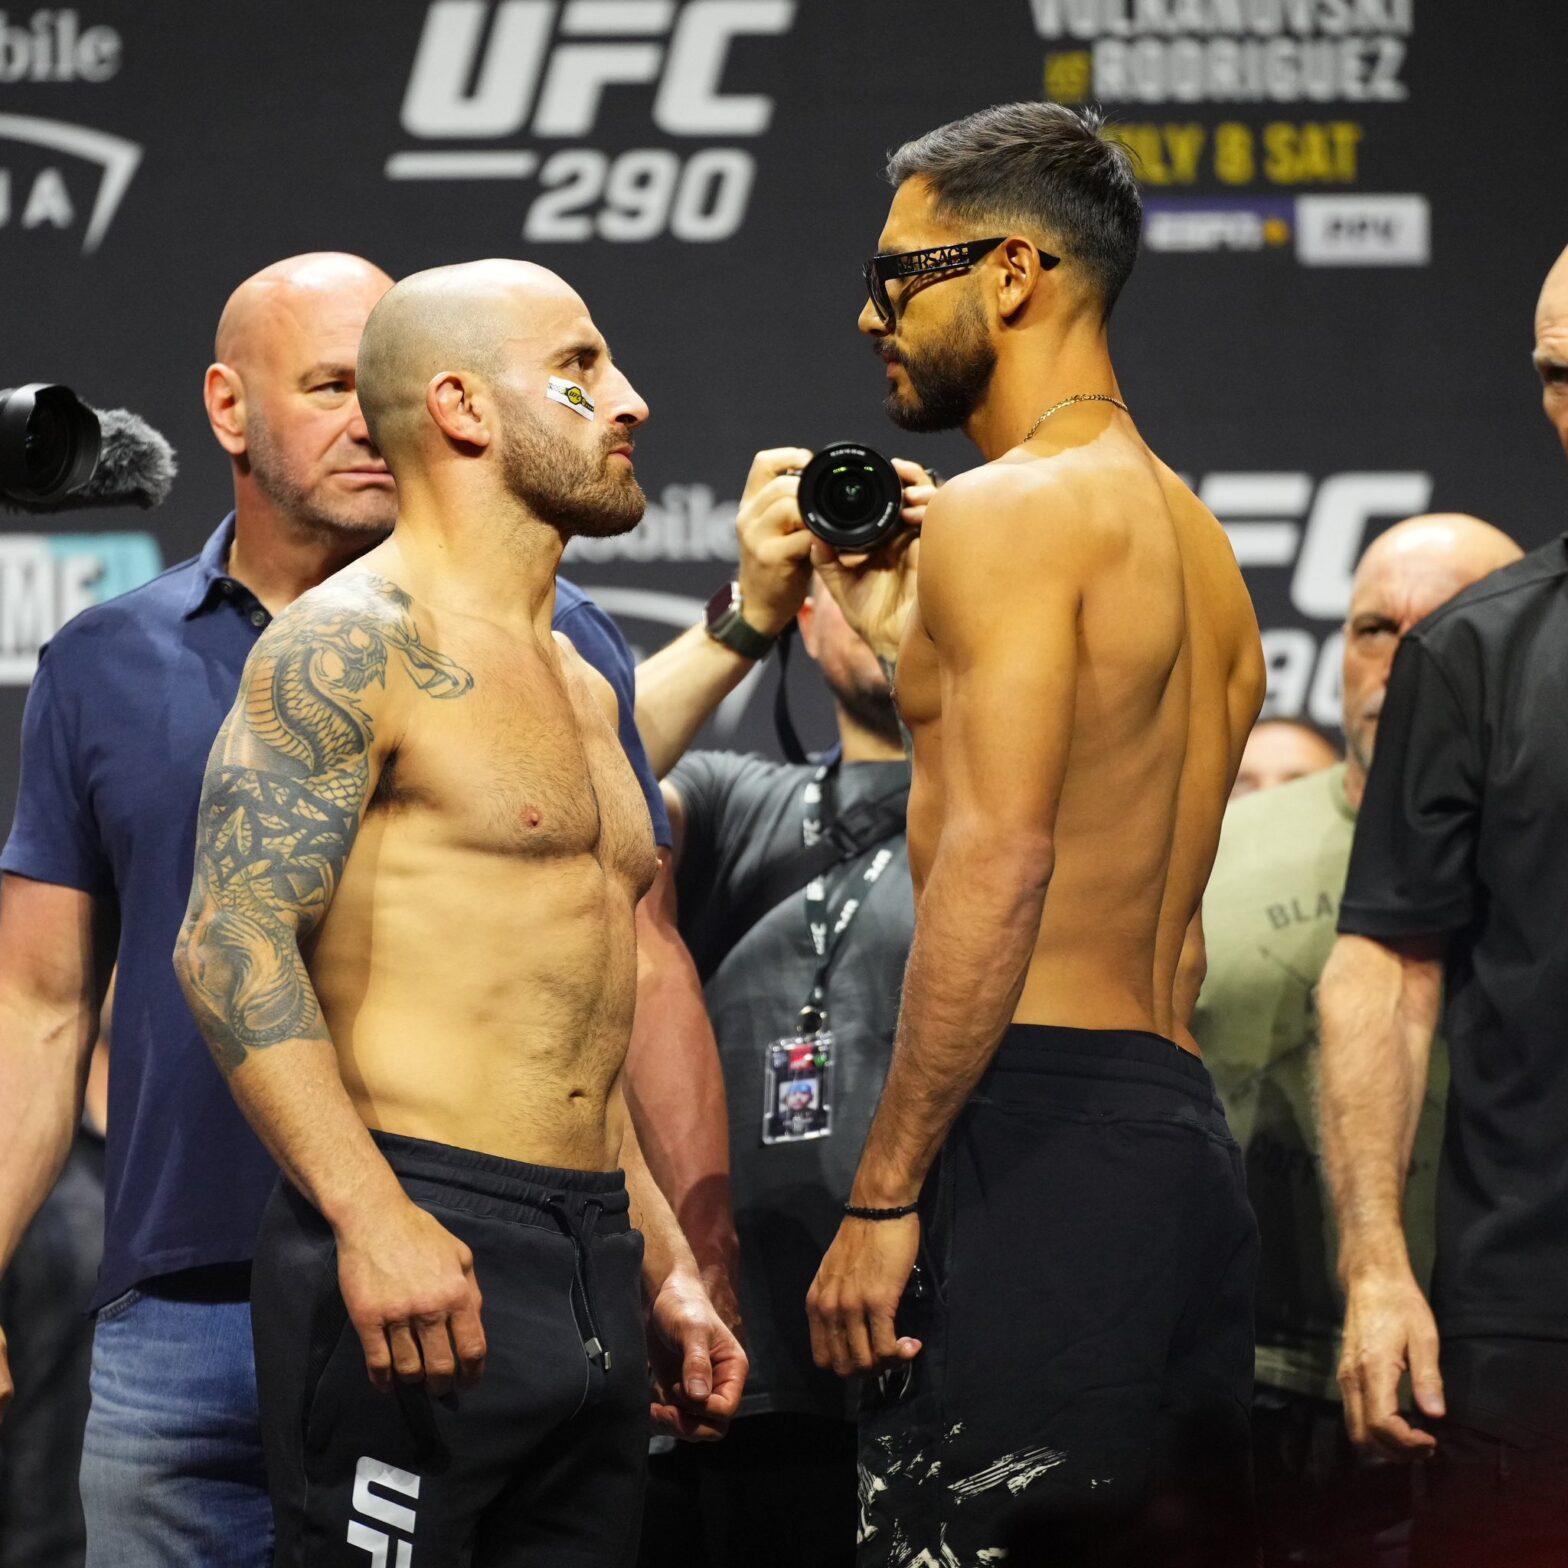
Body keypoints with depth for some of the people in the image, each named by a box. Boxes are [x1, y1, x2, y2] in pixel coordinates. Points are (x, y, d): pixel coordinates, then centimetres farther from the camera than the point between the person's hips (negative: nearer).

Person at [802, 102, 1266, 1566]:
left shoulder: (1004, 511, -7)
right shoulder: (1197, 541, 21)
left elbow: (998, 862, -18)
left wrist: (883, 1194, -17)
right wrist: (899, 635, 26)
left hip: (1033, 1123, -10)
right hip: (1183, 1127, 10)